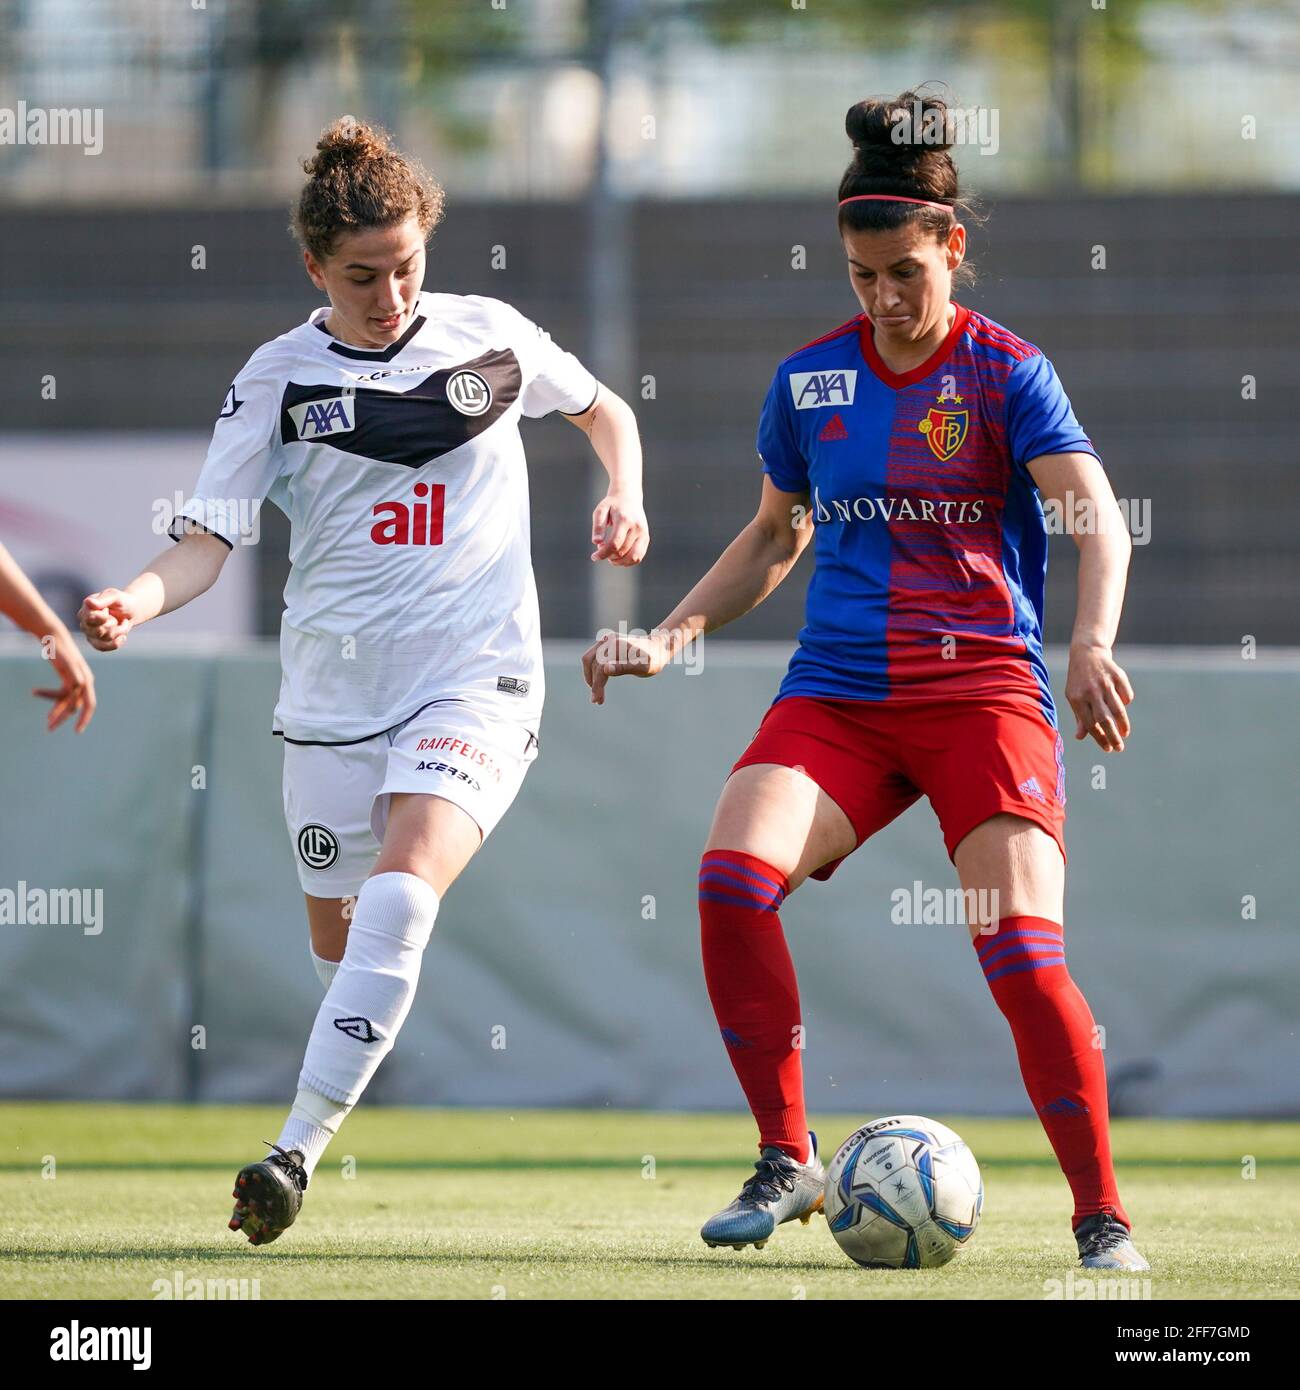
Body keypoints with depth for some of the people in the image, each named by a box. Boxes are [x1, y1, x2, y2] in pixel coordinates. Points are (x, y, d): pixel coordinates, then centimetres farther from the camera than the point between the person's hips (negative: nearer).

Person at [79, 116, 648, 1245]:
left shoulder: (491, 336, 4)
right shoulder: (279, 377, 1)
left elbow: (606, 410, 23)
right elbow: (210, 539, -4)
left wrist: (625, 498, 3)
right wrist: (139, 600, -25)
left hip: (476, 679, -2)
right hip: (333, 687, 2)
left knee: (402, 887, -24)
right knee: (338, 938, 7)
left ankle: (298, 1149, -28)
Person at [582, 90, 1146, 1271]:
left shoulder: (1006, 373, -2)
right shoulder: (811, 379, 11)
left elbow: (1099, 516, -14)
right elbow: (776, 537, 25)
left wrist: (1092, 644, -32)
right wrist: (671, 635, 12)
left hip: (984, 692, -3)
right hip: (837, 690, 4)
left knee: (1023, 953, -18)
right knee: (732, 874, -23)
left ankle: (1102, 1218, -3)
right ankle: (788, 1160, -9)